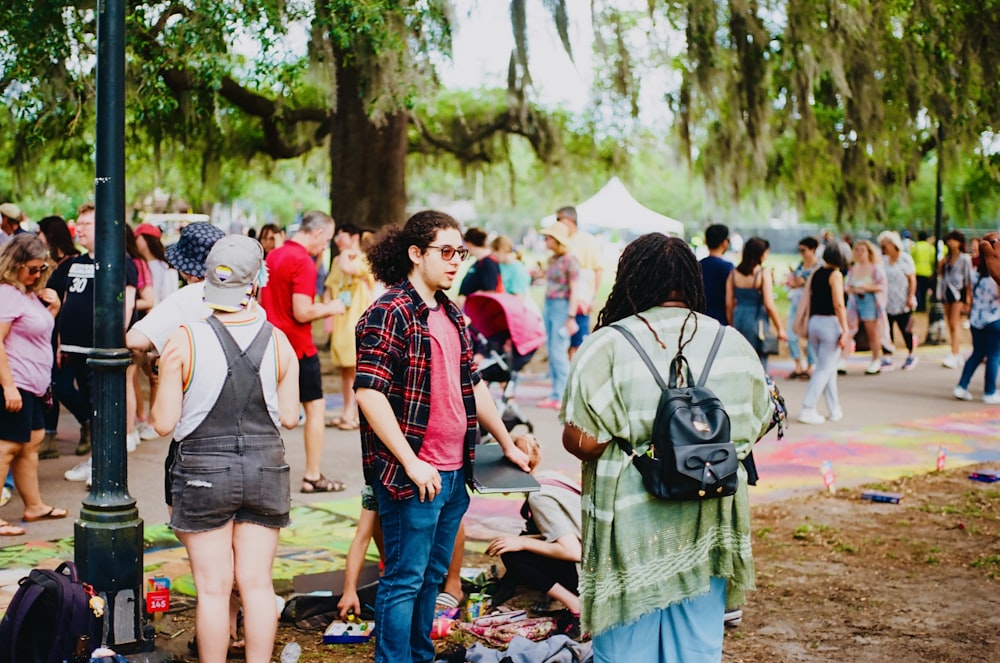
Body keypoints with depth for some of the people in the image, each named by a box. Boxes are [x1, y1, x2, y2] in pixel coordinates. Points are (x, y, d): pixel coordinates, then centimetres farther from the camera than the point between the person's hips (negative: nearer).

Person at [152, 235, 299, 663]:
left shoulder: (184, 342, -10)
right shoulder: (278, 342, -3)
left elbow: (164, 423, -7)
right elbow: (289, 417, 3)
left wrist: (167, 390, 12)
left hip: (203, 471, -2)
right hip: (265, 468, 2)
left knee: (213, 587, 5)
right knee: (257, 583, 10)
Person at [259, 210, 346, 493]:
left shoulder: (273, 256, 10)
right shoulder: (303, 262, -17)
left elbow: (262, 300, 17)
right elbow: (302, 313, -22)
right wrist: (330, 308, -6)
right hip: (299, 347, -8)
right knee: (315, 407, 3)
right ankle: (313, 476, 6)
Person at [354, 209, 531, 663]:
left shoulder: (450, 314, 14)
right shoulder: (390, 313, -13)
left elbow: (473, 384, 23)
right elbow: (368, 392, -20)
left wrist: (507, 444, 23)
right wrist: (411, 462, -20)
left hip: (454, 472, 8)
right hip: (412, 476, -8)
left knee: (432, 577, 17)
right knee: (405, 580, 0)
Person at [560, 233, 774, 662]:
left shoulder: (607, 346, -11)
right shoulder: (733, 344, 1)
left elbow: (581, 441, -14)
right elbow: (755, 427, 10)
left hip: (632, 534, -3)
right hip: (707, 531, 4)